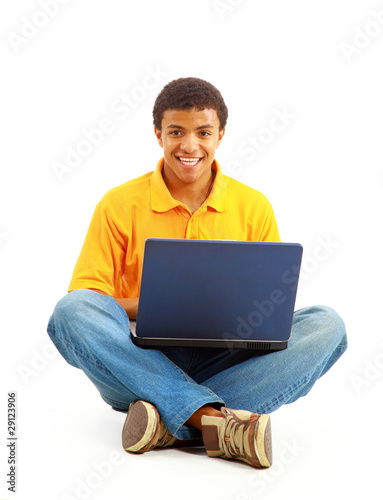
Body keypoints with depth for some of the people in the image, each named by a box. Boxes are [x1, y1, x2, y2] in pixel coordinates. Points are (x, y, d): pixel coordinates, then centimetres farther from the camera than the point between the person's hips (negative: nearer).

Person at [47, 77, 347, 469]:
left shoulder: (253, 208, 7)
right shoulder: (120, 205, 3)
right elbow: (85, 296, -1)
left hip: (224, 360, 2)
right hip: (139, 362, -1)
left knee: (326, 325, -21)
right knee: (72, 311, -30)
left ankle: (169, 423, -32)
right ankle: (215, 420, -39)